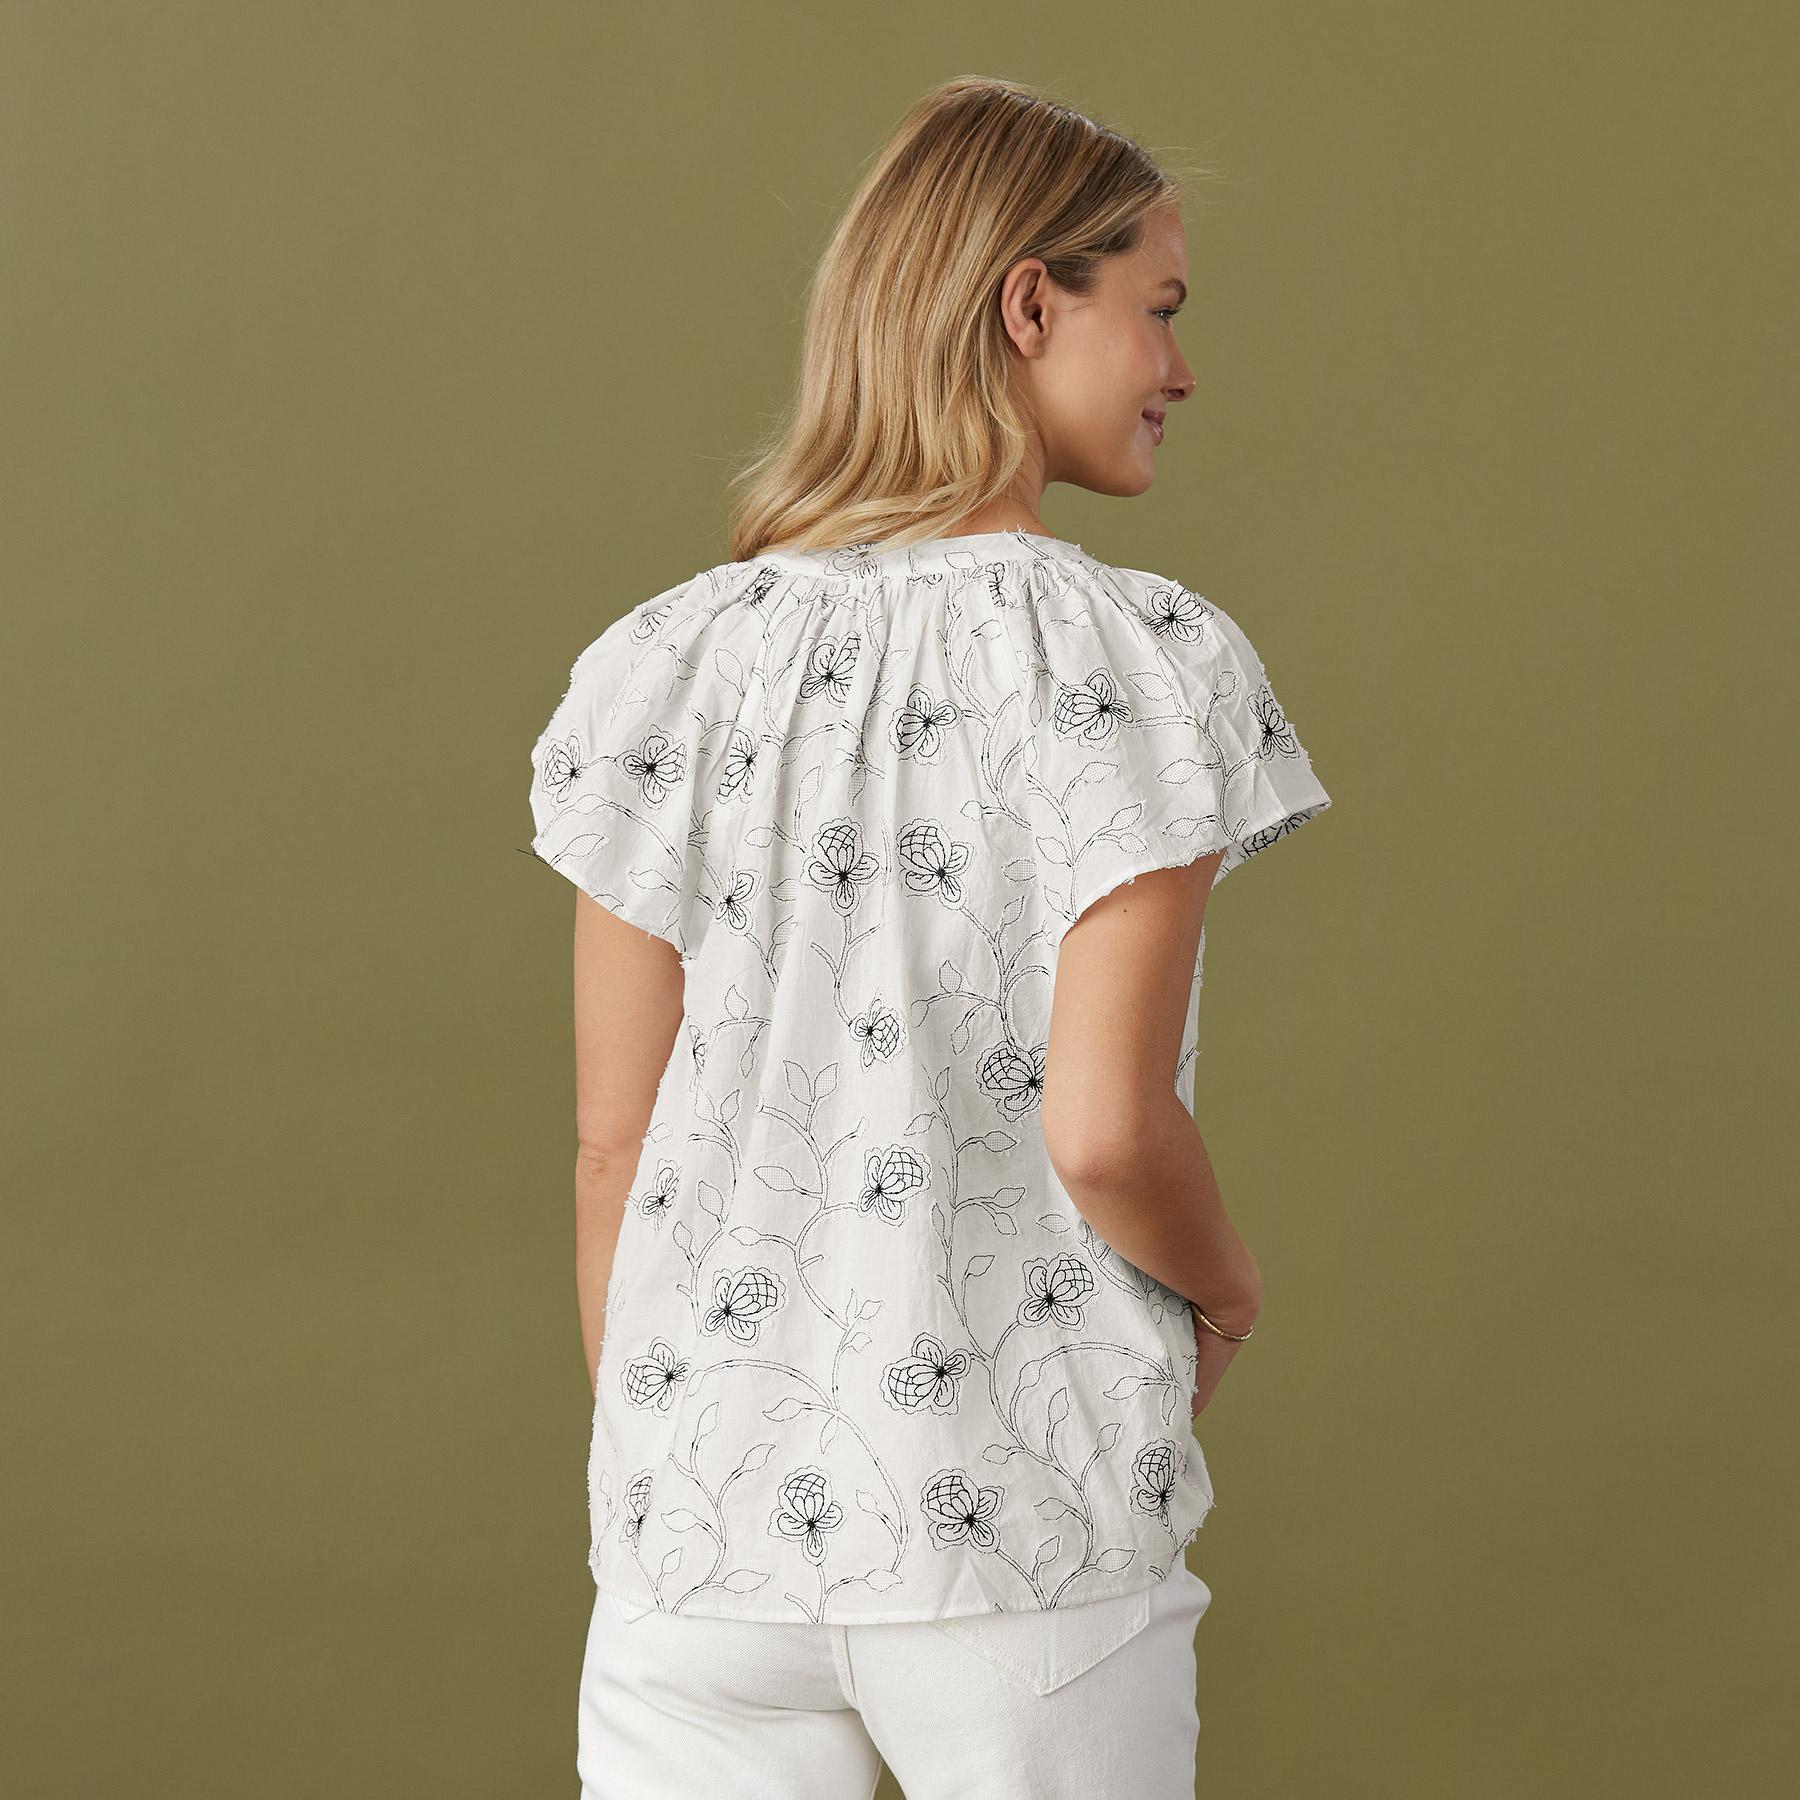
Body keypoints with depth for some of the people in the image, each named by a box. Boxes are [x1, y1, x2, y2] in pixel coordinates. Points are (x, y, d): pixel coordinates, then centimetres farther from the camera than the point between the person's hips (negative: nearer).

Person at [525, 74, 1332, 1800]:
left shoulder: (669, 665, 2)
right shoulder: (1149, 662, -9)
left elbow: (614, 1143, 4)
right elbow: (1101, 1129, -16)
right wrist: (1223, 1284, 5)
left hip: (706, 1522, 3)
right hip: (1023, 1531, -3)